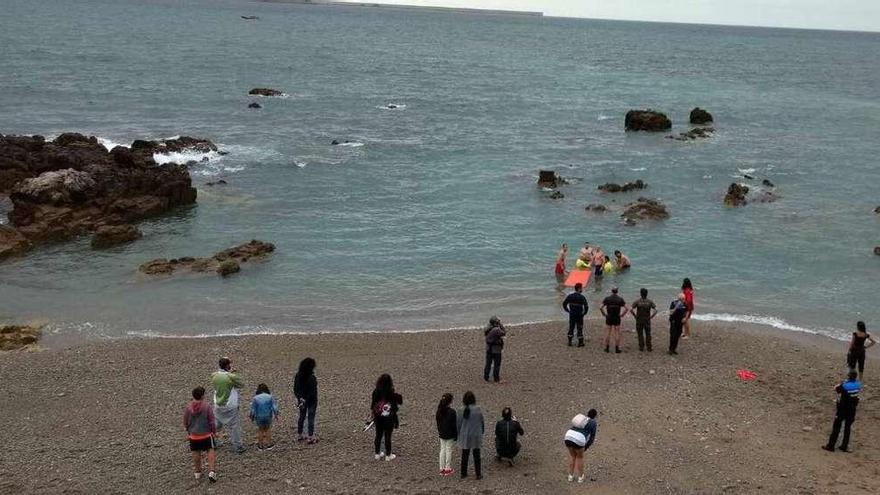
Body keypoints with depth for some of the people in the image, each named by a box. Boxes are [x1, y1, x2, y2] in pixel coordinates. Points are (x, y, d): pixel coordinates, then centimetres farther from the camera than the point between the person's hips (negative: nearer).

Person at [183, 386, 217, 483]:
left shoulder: (188, 407, -10)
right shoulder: (207, 407, -18)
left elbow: (185, 422, 1)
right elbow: (212, 422, -11)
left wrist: (188, 431, 20)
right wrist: (214, 431, 7)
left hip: (193, 435, 2)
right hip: (206, 434, -2)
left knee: (196, 453, 17)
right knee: (210, 451, 11)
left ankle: (198, 473, 30)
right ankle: (212, 471, -1)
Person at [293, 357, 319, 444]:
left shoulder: (298, 376, -5)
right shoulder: (312, 378, -24)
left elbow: (295, 389, -1)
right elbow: (313, 392, -22)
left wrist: (299, 398, -1)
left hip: (302, 400, 6)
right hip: (311, 401, -6)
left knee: (302, 417, 20)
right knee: (311, 418, 5)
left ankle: (299, 434, 31)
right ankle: (310, 437, 11)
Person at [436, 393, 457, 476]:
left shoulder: (439, 410, 0)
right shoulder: (452, 412, -19)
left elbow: (438, 422, 9)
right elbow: (454, 425, -16)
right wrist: (456, 435, -8)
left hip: (442, 434, 6)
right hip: (450, 435, -6)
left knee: (442, 449, 13)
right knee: (449, 450, 5)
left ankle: (442, 468, 17)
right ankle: (448, 469, 11)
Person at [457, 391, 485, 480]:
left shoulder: (462, 410, -13)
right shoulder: (478, 410, -13)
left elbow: (459, 424, -5)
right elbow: (482, 423, -2)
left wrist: (458, 434, 10)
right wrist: (481, 432, 15)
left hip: (465, 436, 0)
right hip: (476, 436, 0)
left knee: (464, 455, 14)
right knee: (476, 456, 13)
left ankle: (463, 474, 23)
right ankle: (478, 474, 18)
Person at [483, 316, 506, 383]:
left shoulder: (487, 329, -3)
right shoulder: (497, 330, -23)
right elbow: (504, 333, -10)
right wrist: (501, 326, -6)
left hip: (488, 349, 6)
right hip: (496, 350, -6)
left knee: (488, 363, 15)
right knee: (497, 364, 5)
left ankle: (486, 377, 21)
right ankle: (496, 378, 8)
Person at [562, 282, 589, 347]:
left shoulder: (570, 296, -1)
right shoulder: (582, 297, -14)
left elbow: (564, 304, 2)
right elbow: (586, 306, -17)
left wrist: (567, 310, 12)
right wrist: (584, 313, 0)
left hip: (571, 315, 4)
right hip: (579, 316, -4)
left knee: (571, 328, 13)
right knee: (579, 329, 6)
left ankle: (569, 342, 15)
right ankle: (580, 342, 9)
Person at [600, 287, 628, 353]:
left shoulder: (607, 299, -3)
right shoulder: (620, 299, -2)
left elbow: (600, 308, -11)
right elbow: (626, 309, -9)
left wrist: (604, 314, 2)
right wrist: (622, 315, 2)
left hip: (609, 318, 0)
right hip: (617, 318, 0)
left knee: (607, 333, 7)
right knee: (617, 333, 4)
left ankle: (607, 348, 9)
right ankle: (617, 349, 3)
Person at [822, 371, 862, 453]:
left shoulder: (844, 386, -22)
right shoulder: (858, 385, -5)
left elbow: (835, 388, -13)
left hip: (842, 409, -5)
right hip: (852, 409, 5)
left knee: (836, 427, 5)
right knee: (847, 427, 15)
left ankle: (830, 446, 11)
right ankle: (844, 446, 20)